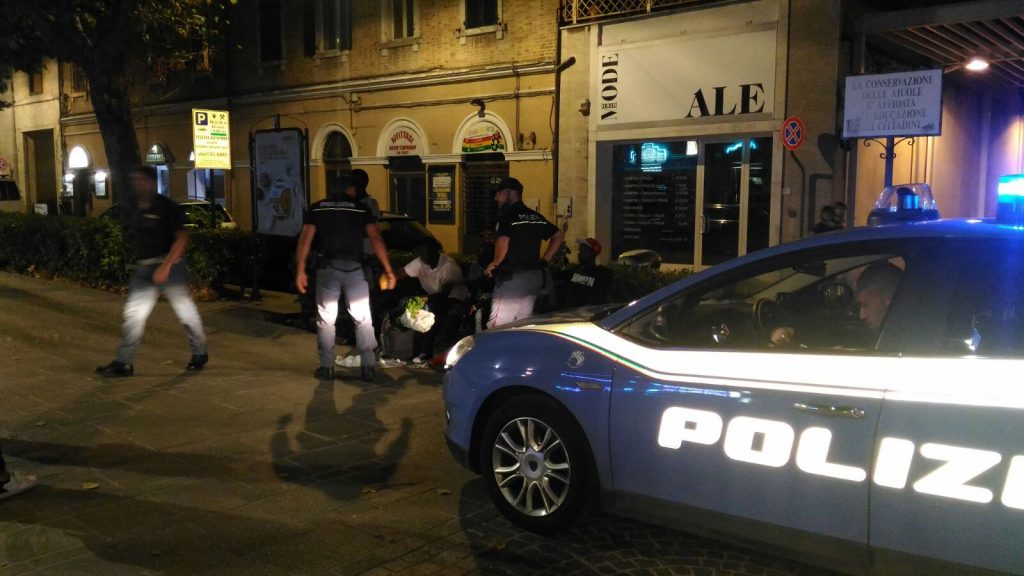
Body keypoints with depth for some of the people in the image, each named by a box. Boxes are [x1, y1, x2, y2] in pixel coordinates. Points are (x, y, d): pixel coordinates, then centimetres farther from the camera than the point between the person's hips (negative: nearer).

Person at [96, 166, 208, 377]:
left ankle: (199, 353, 23)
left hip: (168, 265, -6)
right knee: (133, 314, 1)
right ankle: (124, 362, 5)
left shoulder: (167, 207, -12)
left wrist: (165, 267, -24)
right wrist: (137, 262, 19)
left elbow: (182, 238, -18)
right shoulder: (134, 208, 9)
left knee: (185, 310, 5)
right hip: (143, 268, 6)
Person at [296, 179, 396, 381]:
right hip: (354, 267, -1)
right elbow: (376, 239, -3)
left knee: (325, 319, 10)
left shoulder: (316, 208, 10)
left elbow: (305, 240, 1)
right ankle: (368, 366, 4)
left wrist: (300, 271, 1)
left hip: (327, 268, 1)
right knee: (363, 319, 7)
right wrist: (388, 270, -4)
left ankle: (326, 367, 12)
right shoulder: (362, 208, 6)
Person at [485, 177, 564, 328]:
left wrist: (494, 264, -8)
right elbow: (558, 235, 20)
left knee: (497, 327, -6)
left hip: (512, 277, -8)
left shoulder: (507, 215, -9)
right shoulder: (536, 217, 14)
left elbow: (503, 242, -24)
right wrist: (543, 261, 18)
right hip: (535, 276, 8)